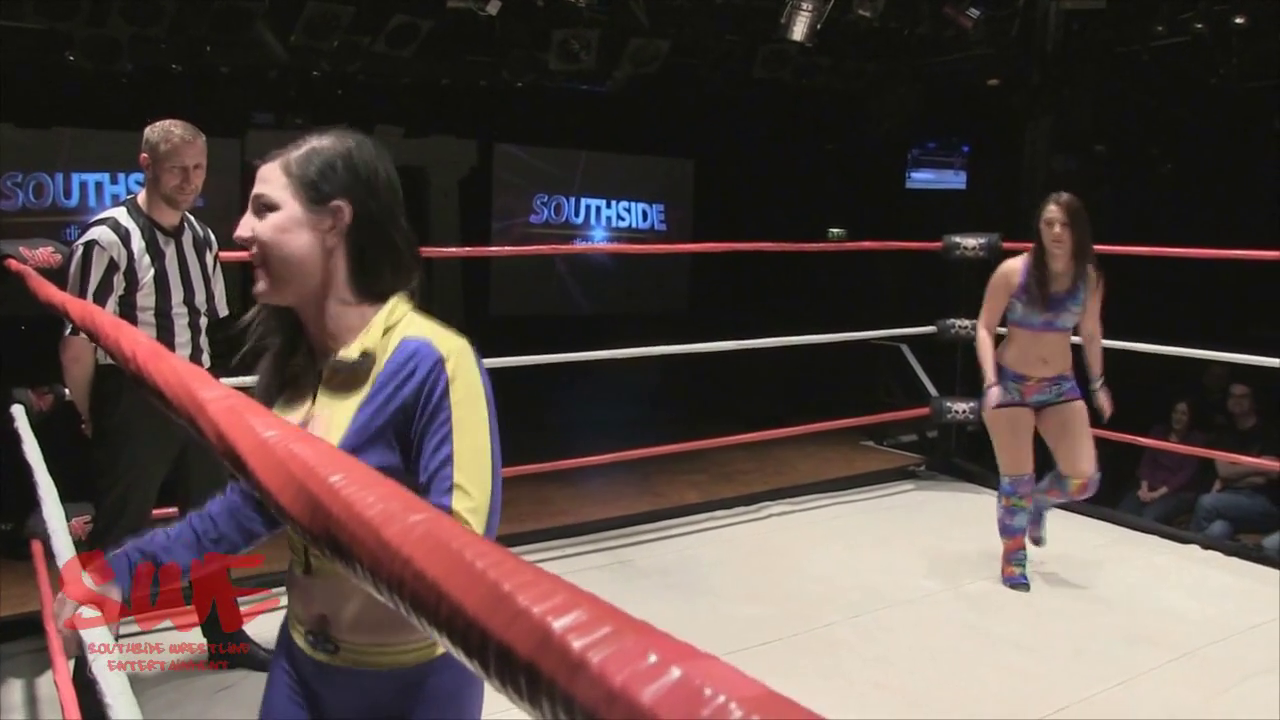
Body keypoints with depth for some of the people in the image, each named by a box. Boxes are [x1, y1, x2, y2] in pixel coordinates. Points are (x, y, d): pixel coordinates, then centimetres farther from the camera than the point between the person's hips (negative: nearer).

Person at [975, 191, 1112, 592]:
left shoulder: (1089, 278, -3)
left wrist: (1098, 383, 16)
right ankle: (1013, 558, 25)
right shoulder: (1013, 271, -14)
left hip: (1061, 387, 4)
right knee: (1016, 481, 1)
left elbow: (1090, 334, 12)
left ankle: (1039, 502, 34)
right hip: (1011, 384, -3)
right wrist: (991, 383, -19)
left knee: (1083, 480, -2)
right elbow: (985, 329, -10)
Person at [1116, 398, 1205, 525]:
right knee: (1122, 514, -26)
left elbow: (1187, 473, -6)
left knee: (1149, 517, -34)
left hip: (1179, 493, -3)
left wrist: (1159, 493, -16)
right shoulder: (1158, 432, 15)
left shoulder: (1196, 440, 3)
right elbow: (1146, 462, 8)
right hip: (1150, 488, 4)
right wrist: (1144, 488, -9)